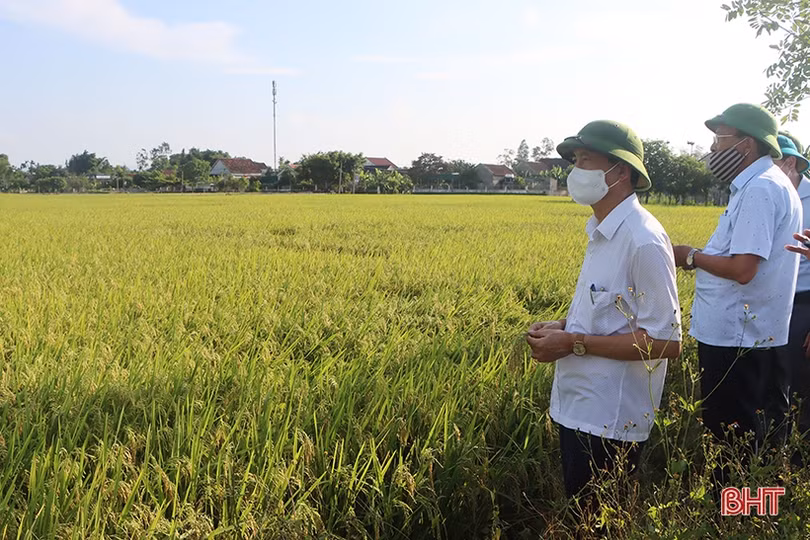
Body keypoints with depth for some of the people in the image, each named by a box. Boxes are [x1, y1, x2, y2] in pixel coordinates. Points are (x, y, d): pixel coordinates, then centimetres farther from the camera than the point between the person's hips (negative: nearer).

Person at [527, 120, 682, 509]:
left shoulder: (643, 240, -21)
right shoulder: (602, 232, 9)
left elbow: (666, 342, -22)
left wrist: (573, 343, -21)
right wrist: (562, 326, 3)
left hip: (609, 422, -9)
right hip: (579, 407, 9)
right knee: (578, 509, 21)